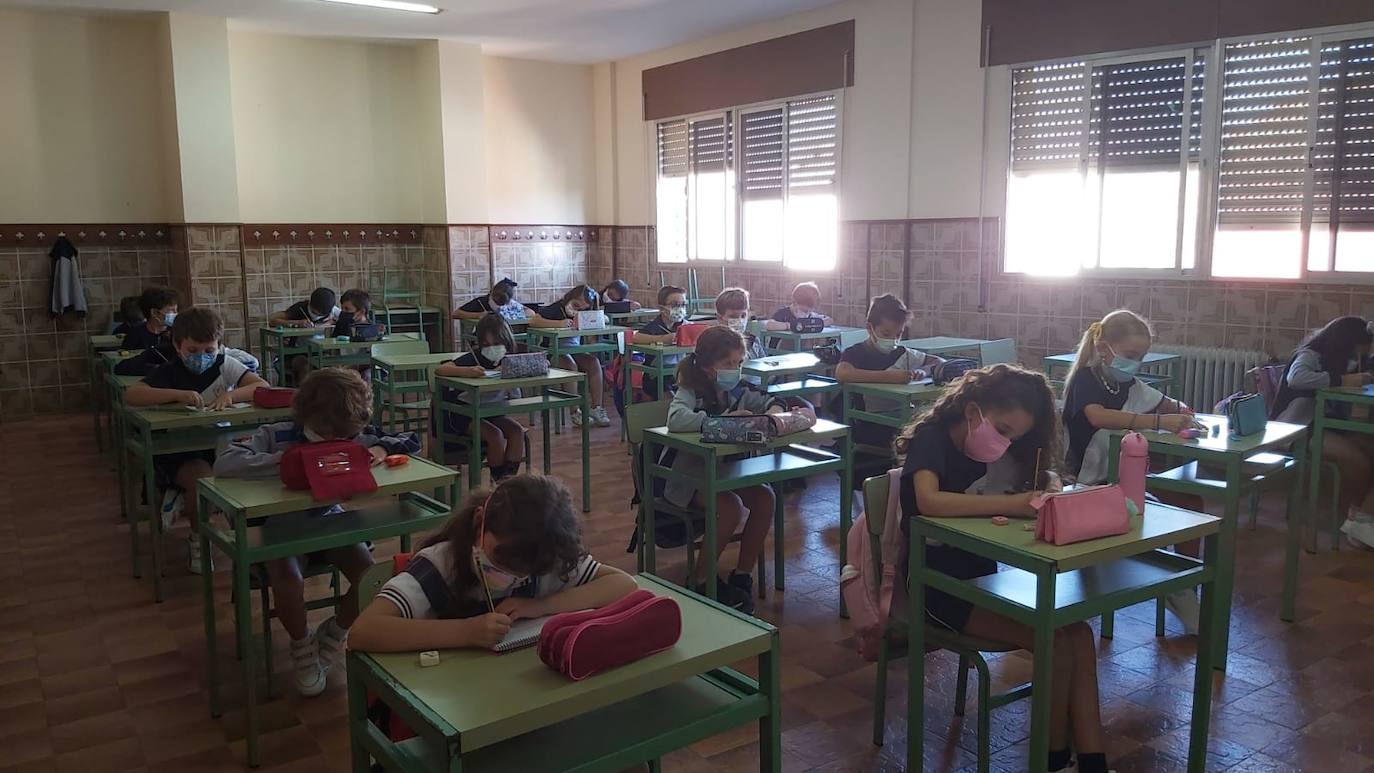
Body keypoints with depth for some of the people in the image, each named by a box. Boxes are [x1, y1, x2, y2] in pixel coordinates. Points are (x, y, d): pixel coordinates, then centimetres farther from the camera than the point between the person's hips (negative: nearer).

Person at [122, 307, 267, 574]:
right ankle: (197, 540, -1)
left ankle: (180, 499, 4)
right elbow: (130, 395, -22)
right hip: (178, 451, -3)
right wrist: (178, 394, -35)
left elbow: (264, 388, -10)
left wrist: (232, 394, -30)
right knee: (203, 479, -32)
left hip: (220, 444, 3)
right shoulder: (169, 372, -5)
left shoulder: (225, 365, 0)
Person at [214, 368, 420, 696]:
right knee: (287, 581, -31)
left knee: (368, 574, -20)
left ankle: (334, 634, 13)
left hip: (331, 522, 3)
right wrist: (283, 461, -44)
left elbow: (411, 441, -3)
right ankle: (302, 644, 4)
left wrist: (382, 449, -26)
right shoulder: (277, 435, -21)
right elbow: (224, 464, -35)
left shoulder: (353, 438, -12)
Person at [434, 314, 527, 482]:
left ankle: (510, 477, -16)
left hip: (493, 412, 5)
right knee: (495, 434, -27)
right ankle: (498, 480, -10)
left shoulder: (509, 361, -1)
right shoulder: (472, 358, -19)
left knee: (517, 430, -19)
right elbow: (439, 370, -32)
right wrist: (466, 371, -51)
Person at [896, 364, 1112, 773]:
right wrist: (1010, 504, -35)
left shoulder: (998, 450, 8)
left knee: (1079, 633, -14)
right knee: (1055, 644, -19)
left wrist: (1048, 494, -13)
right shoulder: (932, 438, -14)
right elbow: (929, 502, -33)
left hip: (985, 574, 7)